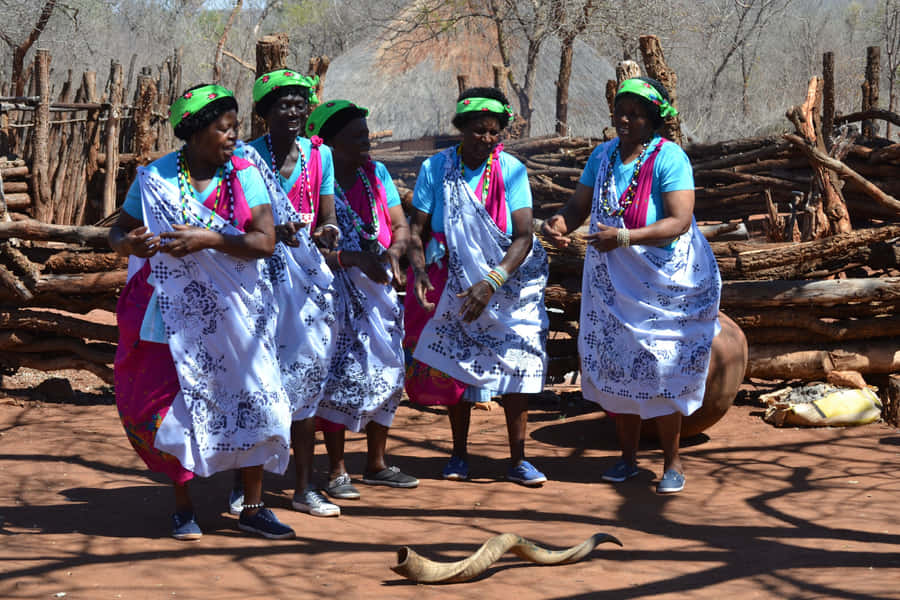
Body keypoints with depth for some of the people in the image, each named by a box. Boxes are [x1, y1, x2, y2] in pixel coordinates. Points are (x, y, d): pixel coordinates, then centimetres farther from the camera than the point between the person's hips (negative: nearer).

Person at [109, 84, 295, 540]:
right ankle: (183, 506, 17)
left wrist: (209, 240, -25)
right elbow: (117, 233, 4)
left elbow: (265, 241, -12)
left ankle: (253, 507, 10)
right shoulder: (154, 178, -3)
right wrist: (130, 243, -20)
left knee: (254, 399, -2)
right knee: (174, 405, 1)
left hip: (234, 313, 1)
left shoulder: (243, 176, -3)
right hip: (177, 313, -1)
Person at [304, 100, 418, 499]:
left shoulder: (375, 174, 6)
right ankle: (336, 472, 4)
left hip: (378, 288, 6)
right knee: (341, 378, -6)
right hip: (335, 291, -6)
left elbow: (400, 226, 6)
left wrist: (393, 252, -16)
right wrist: (354, 259, -27)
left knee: (386, 375, 8)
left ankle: (376, 465, 22)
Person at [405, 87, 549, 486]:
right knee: (454, 366, 8)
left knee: (515, 364, -6)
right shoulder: (436, 168, -6)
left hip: (506, 284, -1)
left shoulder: (510, 170, -9)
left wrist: (491, 282, -26)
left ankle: (518, 460, 1)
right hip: (452, 285, 1)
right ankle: (459, 454, 21)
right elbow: (417, 229, -6)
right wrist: (419, 270, -24)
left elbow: (524, 236, -15)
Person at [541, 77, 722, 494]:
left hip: (664, 283, -5)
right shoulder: (603, 155, 4)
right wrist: (560, 222, -16)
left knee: (659, 368, -6)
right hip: (612, 282, 5)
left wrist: (624, 237, -32)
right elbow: (580, 206, 7)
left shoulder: (669, 158, -14)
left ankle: (672, 462, 8)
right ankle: (628, 457, 22)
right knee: (616, 365, 7)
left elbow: (680, 222, -23)